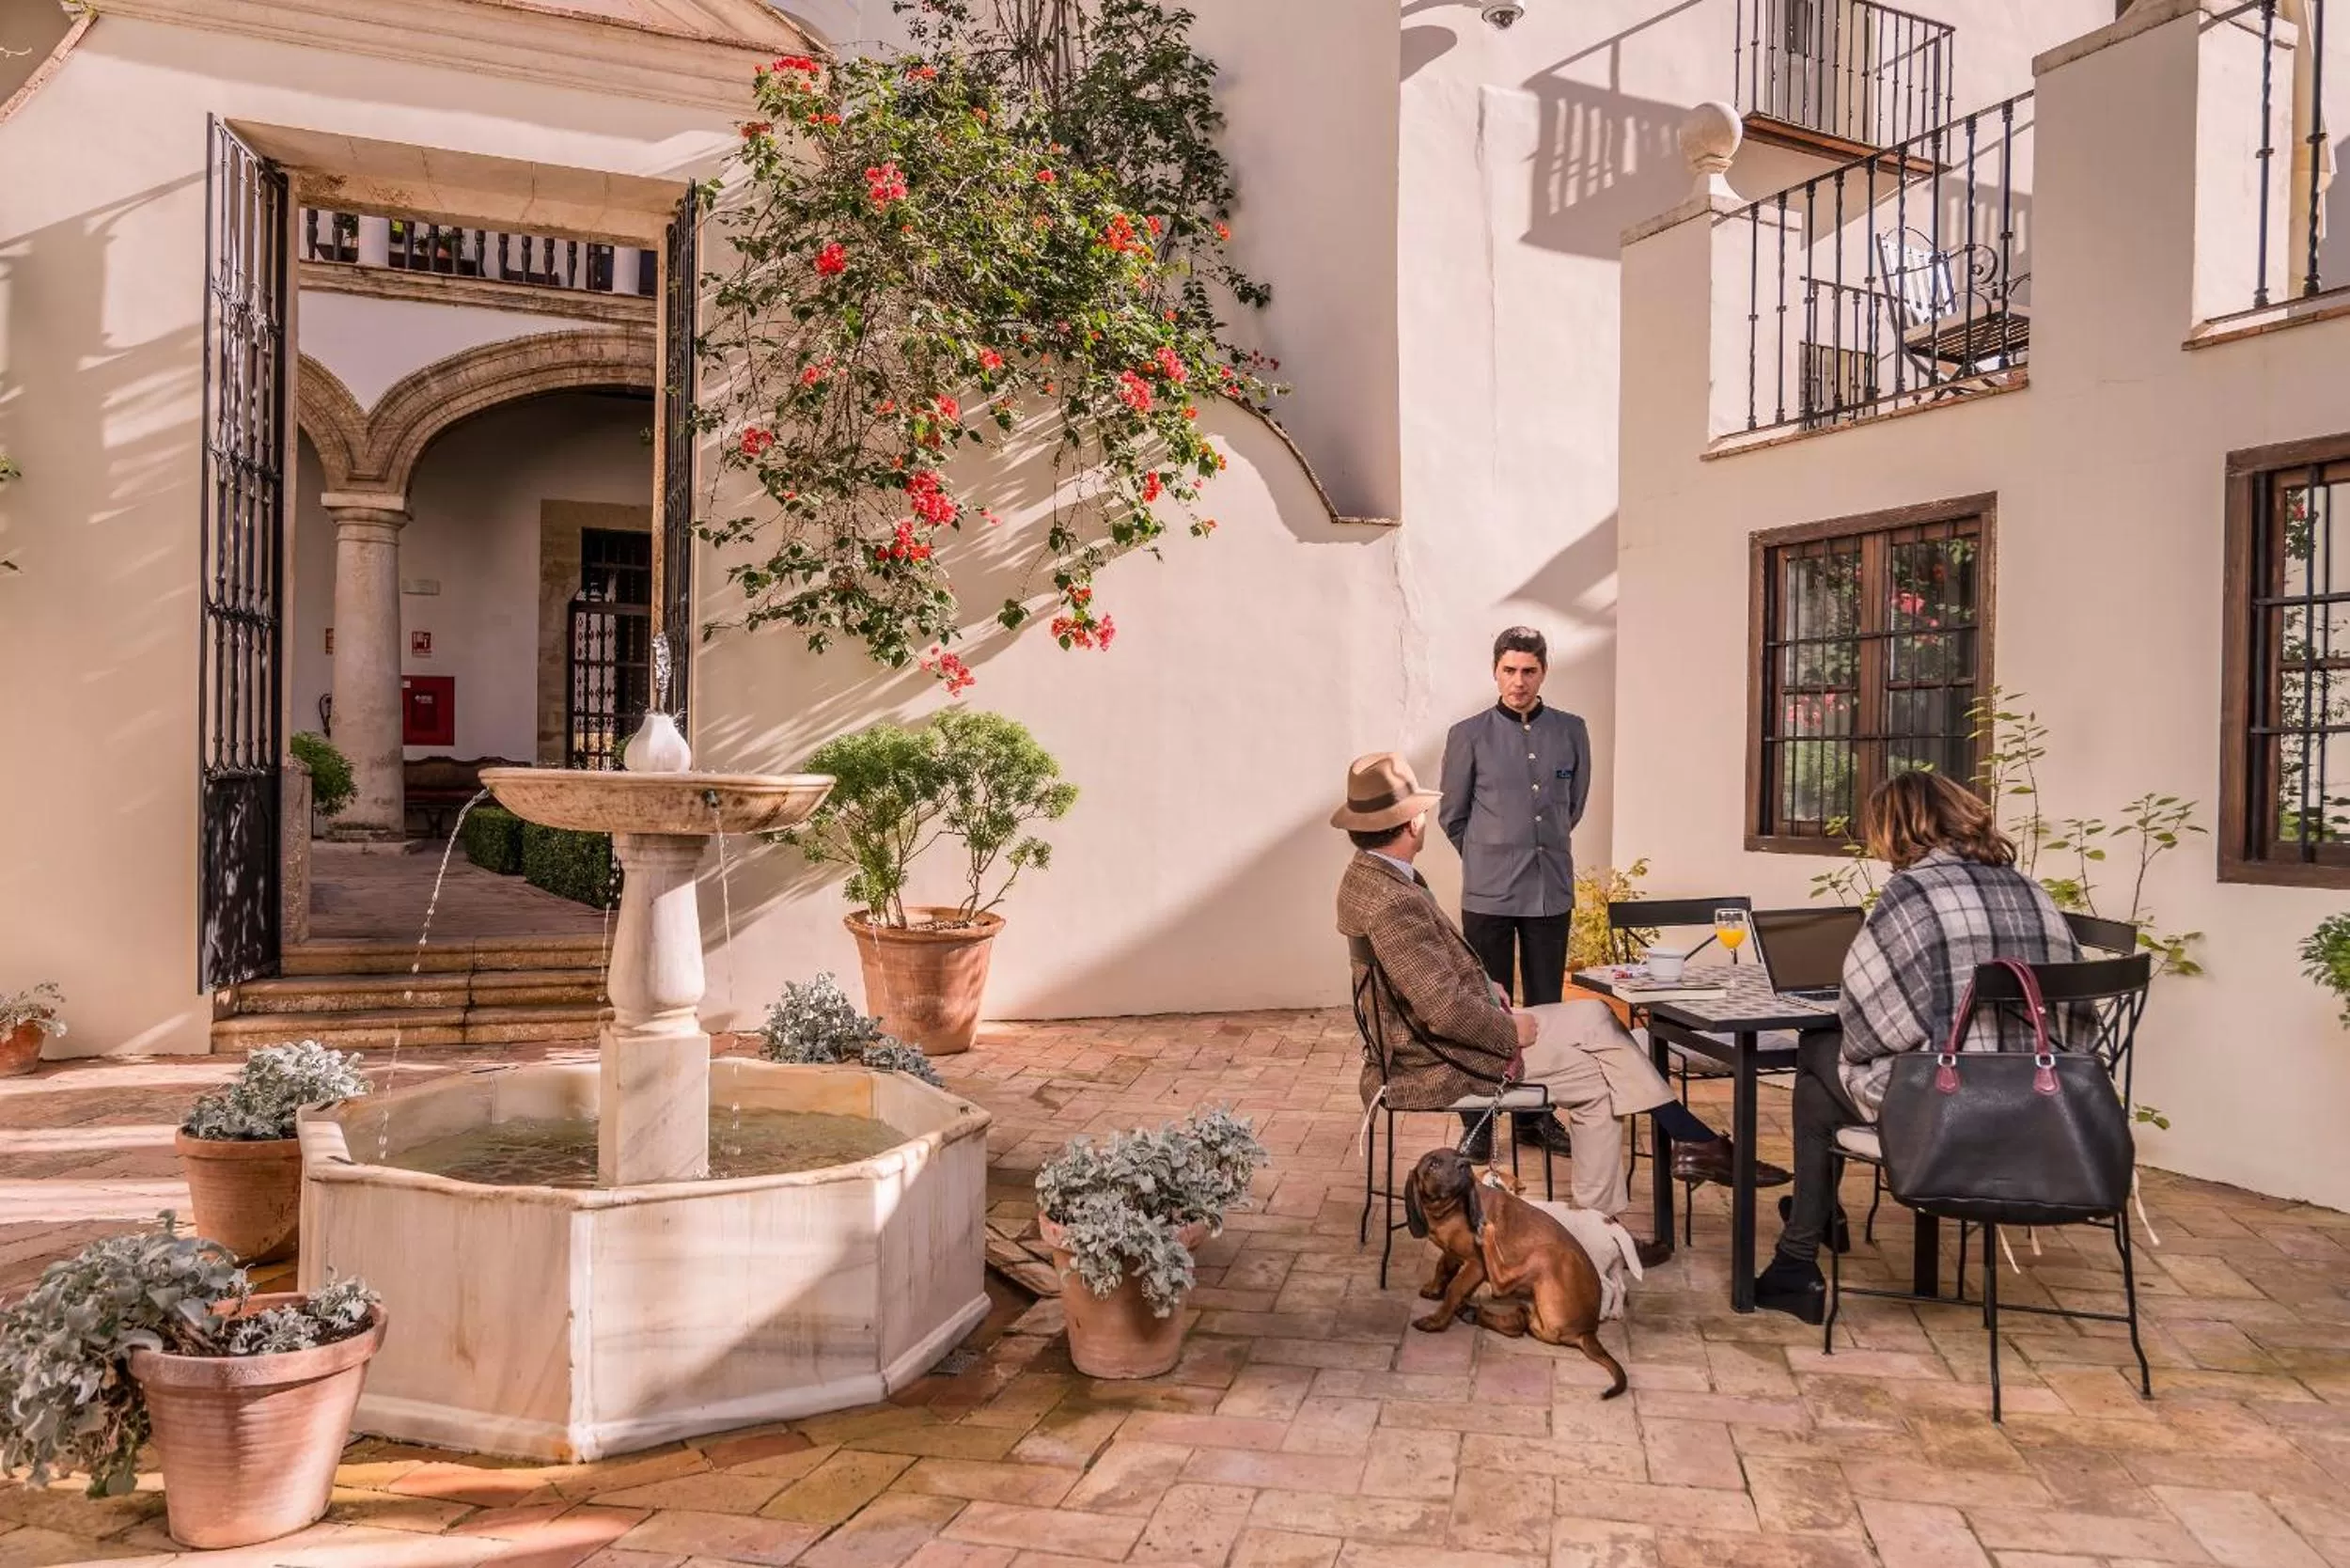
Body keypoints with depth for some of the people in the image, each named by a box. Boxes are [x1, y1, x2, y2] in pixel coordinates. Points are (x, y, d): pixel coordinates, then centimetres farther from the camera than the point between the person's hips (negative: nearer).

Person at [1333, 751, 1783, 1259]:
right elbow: (1446, 1011, -30)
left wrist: (1484, 987, 7)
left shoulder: (1366, 875, 3)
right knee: (1596, 1078, 1)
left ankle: (1692, 1142, 11)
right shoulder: (1393, 902, -29)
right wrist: (1511, 1031, -13)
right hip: (1442, 1063, -10)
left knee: (1594, 1017, 8)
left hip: (1424, 1037, 10)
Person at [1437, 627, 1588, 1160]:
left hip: (1552, 891, 3)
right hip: (1488, 895, -3)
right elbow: (1452, 815, 7)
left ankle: (1536, 1115, 22)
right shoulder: (1470, 735, -2)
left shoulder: (1571, 731, 5)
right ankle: (1479, 1123, 10)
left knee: (1545, 1008, 10)